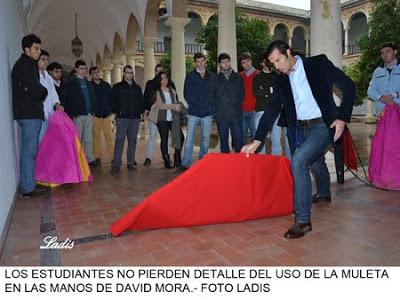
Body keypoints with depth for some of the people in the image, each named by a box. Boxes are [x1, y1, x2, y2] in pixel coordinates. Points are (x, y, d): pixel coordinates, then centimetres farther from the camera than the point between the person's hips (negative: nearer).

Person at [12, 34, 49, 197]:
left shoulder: (29, 65, 22)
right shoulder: (23, 65, -8)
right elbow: (35, 90, -16)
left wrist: (40, 92, 1)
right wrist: (43, 92, 3)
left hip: (32, 113, 10)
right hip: (29, 114, -10)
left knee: (31, 151, 11)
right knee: (29, 151, -8)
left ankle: (30, 185, 18)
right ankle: (28, 188, -4)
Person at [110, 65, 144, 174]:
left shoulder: (137, 87, 17)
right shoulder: (117, 87, 7)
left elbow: (141, 101, 20)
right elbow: (112, 101, 3)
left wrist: (141, 111, 5)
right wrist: (118, 110, -9)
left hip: (135, 117, 4)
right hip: (122, 117, -4)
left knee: (132, 139, 6)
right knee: (119, 139, -8)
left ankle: (131, 163, 14)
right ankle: (116, 164, -6)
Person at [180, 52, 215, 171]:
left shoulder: (212, 76, 9)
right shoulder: (190, 76, 7)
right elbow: (186, 94, 3)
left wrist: (210, 105, -2)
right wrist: (194, 103, -6)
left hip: (207, 113, 2)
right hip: (193, 113, -1)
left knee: (205, 139, 6)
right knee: (189, 139, -5)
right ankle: (185, 164, -1)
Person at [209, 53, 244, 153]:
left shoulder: (238, 78, 11)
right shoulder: (216, 79, 7)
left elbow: (242, 94, 11)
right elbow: (212, 97, 6)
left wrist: (237, 106, 2)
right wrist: (217, 109, -1)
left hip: (236, 114, 0)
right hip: (221, 115, 0)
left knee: (238, 140, -1)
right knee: (223, 141, 6)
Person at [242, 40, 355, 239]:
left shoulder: (319, 64, -7)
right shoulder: (281, 81, 4)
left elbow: (348, 86, -3)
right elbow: (271, 111, 1)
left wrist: (343, 118, -12)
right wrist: (257, 141, -8)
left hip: (323, 125, -6)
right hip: (301, 129, 6)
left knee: (298, 161, -23)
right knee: (315, 161, 25)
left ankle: (303, 220, -15)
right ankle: (324, 193, 56)